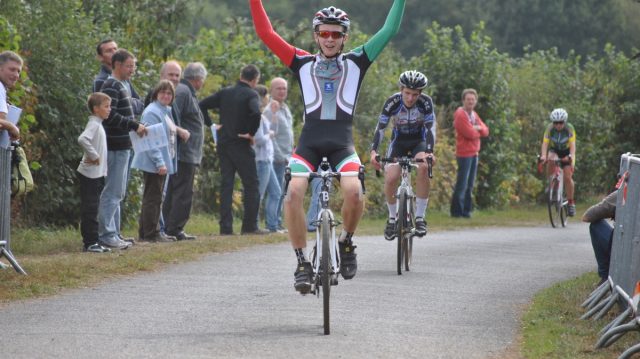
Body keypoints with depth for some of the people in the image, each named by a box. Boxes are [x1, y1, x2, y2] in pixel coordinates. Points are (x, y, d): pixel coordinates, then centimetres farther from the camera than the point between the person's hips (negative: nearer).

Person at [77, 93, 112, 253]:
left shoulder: (98, 124, 15)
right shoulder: (93, 124, -15)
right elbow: (82, 139, -32)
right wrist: (93, 155, -24)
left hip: (97, 174, 10)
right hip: (90, 174, -10)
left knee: (92, 209, 12)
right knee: (89, 209, -6)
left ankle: (91, 242, 16)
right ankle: (90, 242, -5)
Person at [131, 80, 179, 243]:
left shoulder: (167, 111, 16)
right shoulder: (152, 112, -14)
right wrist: (159, 162, -24)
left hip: (162, 162, 10)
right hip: (153, 163, -10)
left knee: (155, 199, 13)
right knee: (153, 198, -7)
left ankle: (149, 232, 19)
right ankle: (151, 233, -4)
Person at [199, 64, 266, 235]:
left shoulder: (225, 92, 10)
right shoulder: (251, 95, -8)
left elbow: (202, 105, 9)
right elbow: (256, 113, -27)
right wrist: (251, 133, -14)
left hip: (223, 144, 6)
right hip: (241, 145, -5)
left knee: (226, 185, 7)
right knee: (251, 185, 3)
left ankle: (226, 226, 3)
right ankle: (250, 226, 0)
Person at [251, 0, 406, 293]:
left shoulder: (355, 62, 14)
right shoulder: (303, 63, 13)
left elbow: (388, 32, 10)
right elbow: (266, 33, 10)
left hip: (341, 145, 0)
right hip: (308, 144, 1)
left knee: (354, 193, -26)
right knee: (293, 194, -24)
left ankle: (346, 241, 5)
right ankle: (302, 263, -12)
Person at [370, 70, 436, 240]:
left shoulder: (426, 103, -24)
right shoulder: (392, 102, -24)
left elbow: (431, 129, -29)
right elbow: (380, 128, -24)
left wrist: (429, 152, -46)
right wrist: (373, 151, -40)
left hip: (419, 140, -1)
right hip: (399, 141, 1)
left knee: (423, 167, -32)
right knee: (390, 178, -20)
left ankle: (420, 217, -23)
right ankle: (392, 218, 5)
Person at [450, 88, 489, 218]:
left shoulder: (474, 115, 15)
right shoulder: (460, 115, -12)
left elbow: (485, 131, 12)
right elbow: (470, 134, -19)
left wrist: (478, 128, -9)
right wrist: (479, 131, 1)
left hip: (474, 153, 9)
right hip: (464, 153, -9)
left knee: (469, 184, 11)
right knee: (462, 183, -7)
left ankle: (466, 210, 17)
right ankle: (457, 211, -3)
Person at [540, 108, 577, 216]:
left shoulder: (569, 128, -25)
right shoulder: (550, 128, -23)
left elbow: (572, 144, -33)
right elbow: (545, 143, -31)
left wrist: (571, 157, -51)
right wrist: (543, 156, -49)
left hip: (566, 152, -1)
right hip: (554, 150, 1)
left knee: (568, 177, -12)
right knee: (551, 160, -35)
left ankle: (571, 202, 2)